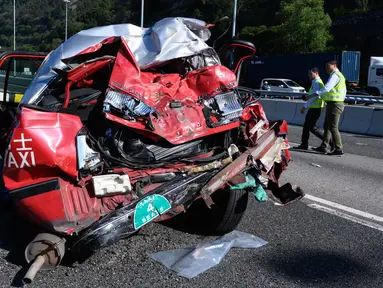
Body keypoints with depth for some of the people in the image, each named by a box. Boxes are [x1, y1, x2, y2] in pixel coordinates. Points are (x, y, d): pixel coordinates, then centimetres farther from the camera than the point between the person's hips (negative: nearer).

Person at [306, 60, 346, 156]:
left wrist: (314, 94, -24)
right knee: (327, 126, 13)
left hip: (334, 105, -10)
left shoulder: (335, 75, -14)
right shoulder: (339, 75, 20)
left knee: (333, 127, -6)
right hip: (333, 104, 10)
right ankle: (323, 147, 18)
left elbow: (326, 88, -26)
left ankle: (339, 150, -2)